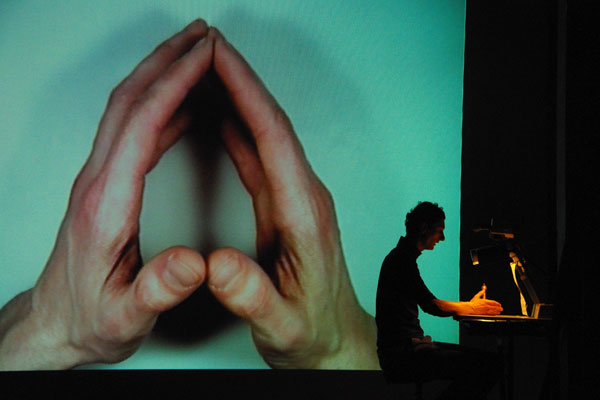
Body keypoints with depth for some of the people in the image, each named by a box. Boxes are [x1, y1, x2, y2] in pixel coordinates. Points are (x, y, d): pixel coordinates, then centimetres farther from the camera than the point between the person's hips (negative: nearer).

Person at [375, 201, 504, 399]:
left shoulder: (402, 256, 21)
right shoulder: (403, 259, -11)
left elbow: (427, 303, 27)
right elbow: (430, 306, -16)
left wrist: (468, 305, 18)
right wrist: (470, 308, 0)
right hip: (400, 354, -11)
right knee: (489, 365, -19)